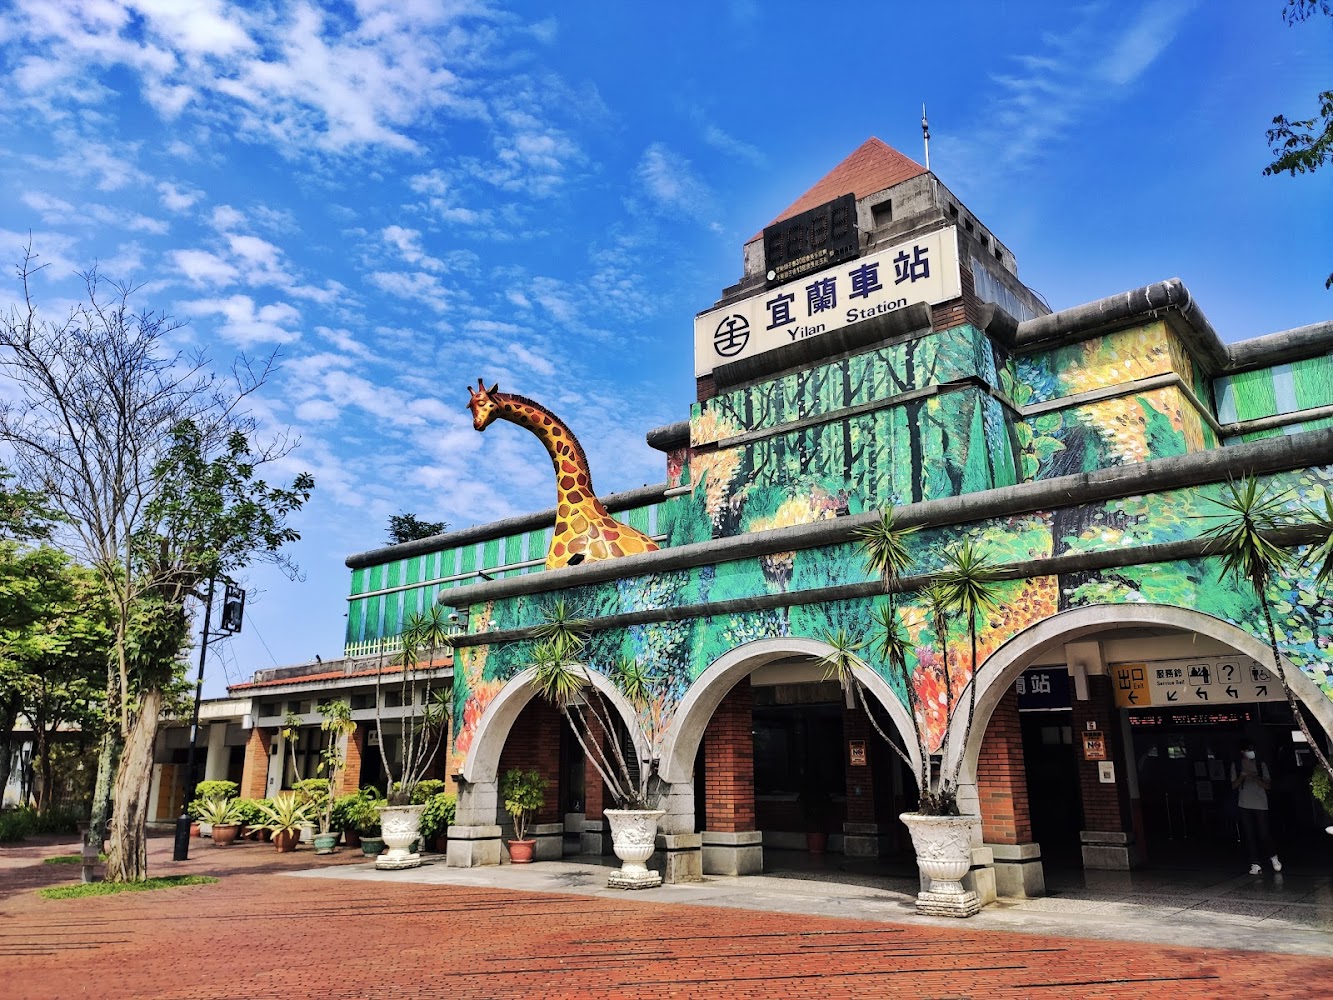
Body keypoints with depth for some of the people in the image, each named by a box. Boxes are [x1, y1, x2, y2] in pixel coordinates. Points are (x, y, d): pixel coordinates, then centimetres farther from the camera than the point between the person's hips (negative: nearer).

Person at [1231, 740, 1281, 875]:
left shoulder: (1261, 764, 7)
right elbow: (1234, 785, 6)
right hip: (1244, 805, 0)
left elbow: (1267, 785, 5)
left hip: (1261, 804, 0)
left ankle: (1273, 857, 24)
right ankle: (1255, 864, 2)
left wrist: (1257, 778, -14)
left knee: (1264, 833, -3)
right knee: (1249, 835, -2)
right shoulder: (1236, 765, 7)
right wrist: (1242, 777, -12)